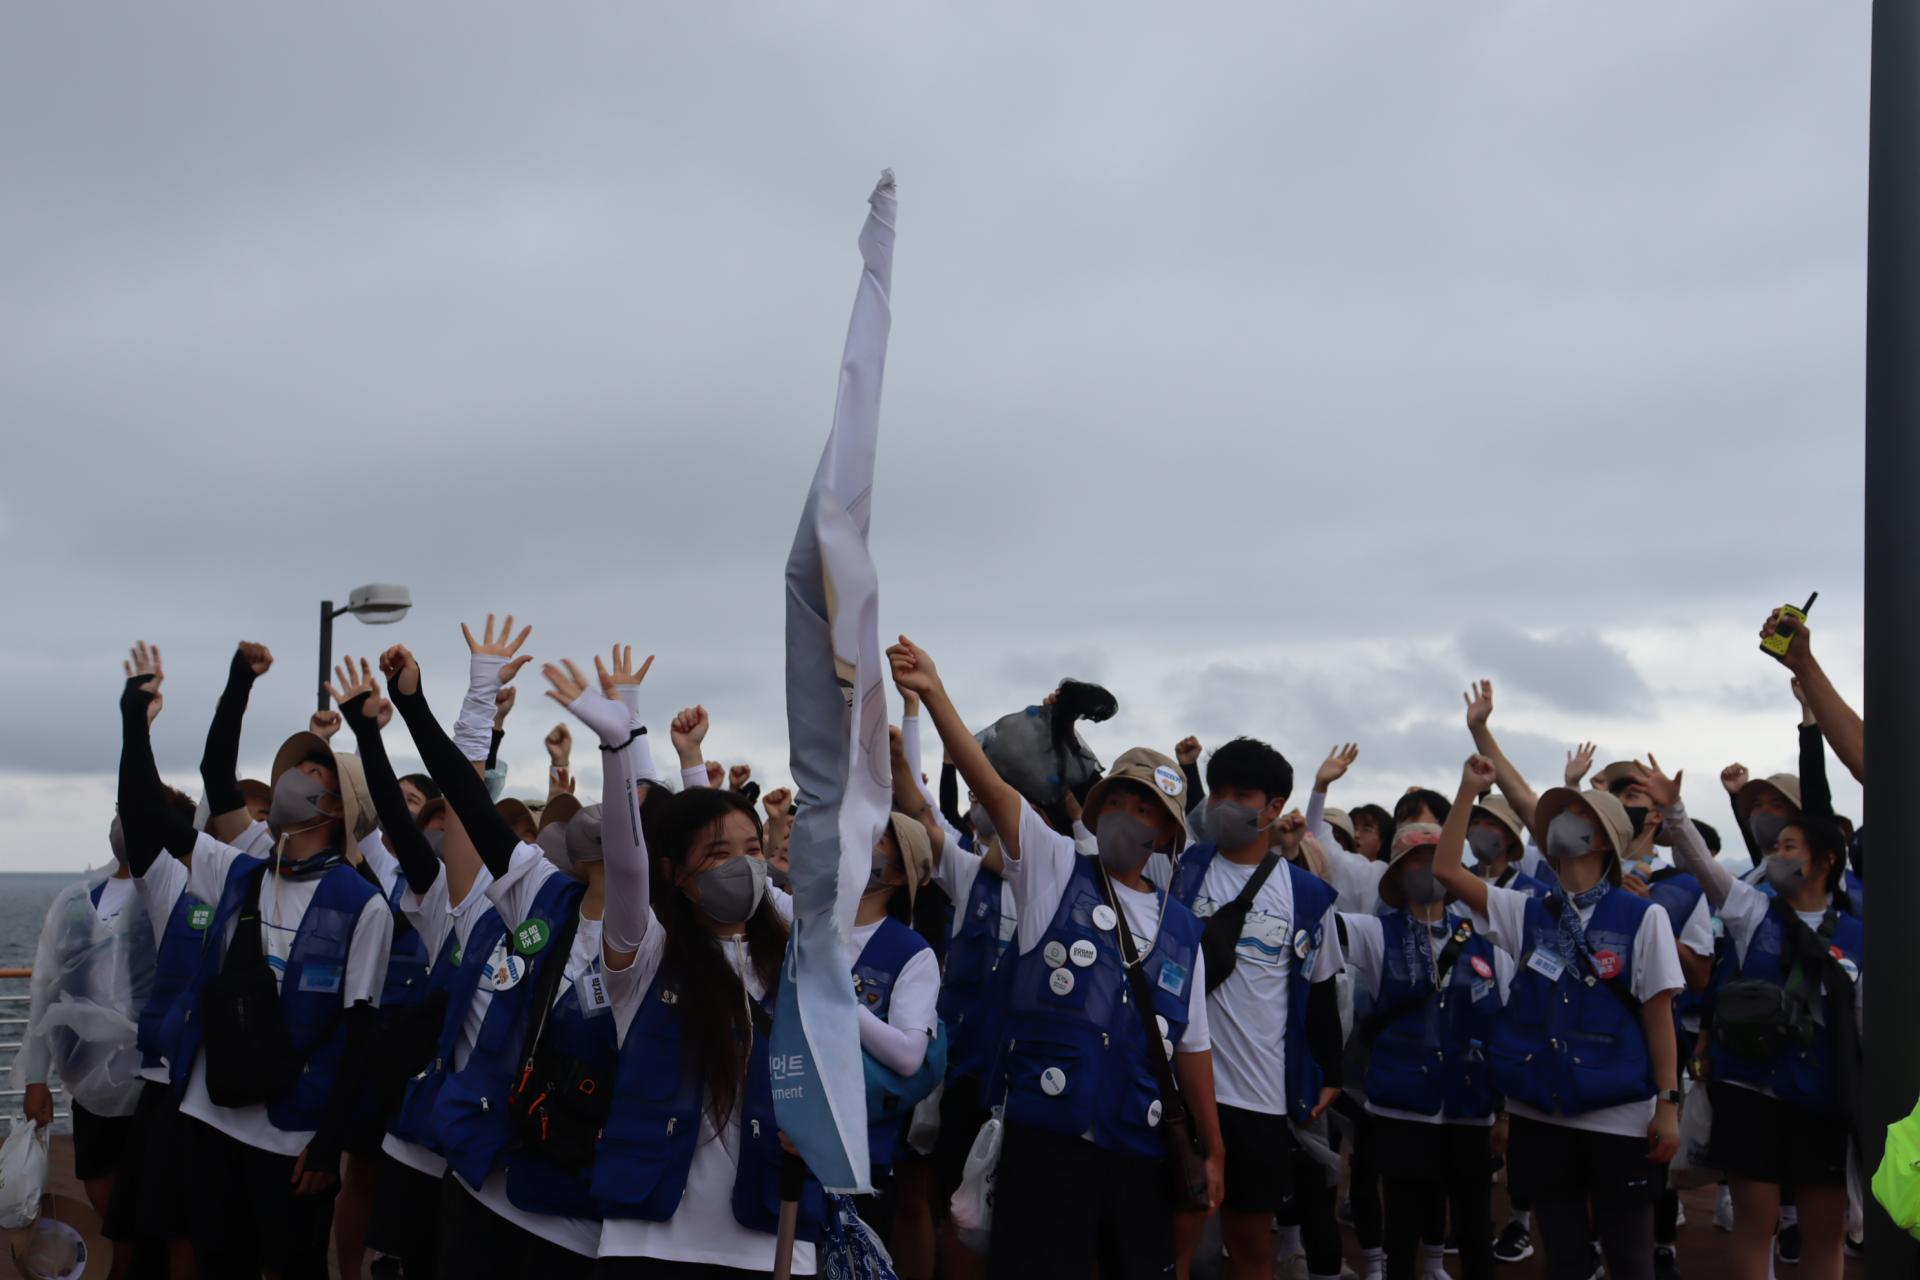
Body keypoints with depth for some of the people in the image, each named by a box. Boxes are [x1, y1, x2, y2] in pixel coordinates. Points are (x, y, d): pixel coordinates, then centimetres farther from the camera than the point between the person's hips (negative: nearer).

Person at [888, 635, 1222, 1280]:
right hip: (1047, 1135, -4)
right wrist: (933, 693, -21)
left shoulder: (1181, 928, 13)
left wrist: (1213, 1150, 14)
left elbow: (1191, 1045, 16)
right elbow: (990, 783, -9)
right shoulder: (1055, 871, 4)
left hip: (1141, 1151, 4)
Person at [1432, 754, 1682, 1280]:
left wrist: (1668, 1103, -7)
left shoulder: (1642, 918, -4)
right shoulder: (1527, 913, 6)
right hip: (1540, 1113, 3)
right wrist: (1469, 791, -4)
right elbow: (1446, 869, -2)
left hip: (1618, 1116, -3)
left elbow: (1658, 1014, -4)